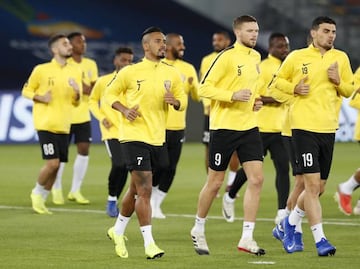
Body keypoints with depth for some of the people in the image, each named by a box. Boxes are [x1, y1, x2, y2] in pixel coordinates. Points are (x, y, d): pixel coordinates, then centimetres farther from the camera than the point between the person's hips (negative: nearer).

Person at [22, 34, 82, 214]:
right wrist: (40, 97, -15)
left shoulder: (75, 72, 9)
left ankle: (41, 200, 20)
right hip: (45, 124, -5)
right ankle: (37, 193, 9)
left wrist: (77, 93, -7)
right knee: (52, 163, -15)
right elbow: (26, 91, 3)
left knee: (56, 166, 4)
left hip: (63, 126, 5)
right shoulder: (41, 70, -5)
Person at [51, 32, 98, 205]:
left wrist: (88, 89, -11)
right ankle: (57, 190, 14)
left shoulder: (91, 65, 8)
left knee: (84, 150, -1)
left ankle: (75, 190, 9)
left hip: (83, 116, 5)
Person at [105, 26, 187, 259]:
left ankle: (118, 230, 36)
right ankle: (149, 243, -9)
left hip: (157, 139, 5)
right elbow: (110, 93, 5)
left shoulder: (172, 73, 5)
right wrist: (124, 110, -13)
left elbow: (183, 100, 13)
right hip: (134, 137, -5)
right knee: (145, 190, -11)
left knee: (136, 189, 17)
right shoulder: (130, 72, -6)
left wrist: (175, 101, -11)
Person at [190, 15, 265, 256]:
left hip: (249, 126, 6)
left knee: (256, 179, -7)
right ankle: (199, 229, 25)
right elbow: (204, 88, -14)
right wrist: (233, 96, -24)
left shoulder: (256, 57, 11)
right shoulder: (227, 57, -12)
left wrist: (255, 100, 10)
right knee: (215, 183, 4)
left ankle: (247, 238, -3)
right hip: (224, 126, -6)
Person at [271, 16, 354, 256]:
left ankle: (290, 223, 35)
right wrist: (294, 88, -7)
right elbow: (279, 81, 12)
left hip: (328, 128, 4)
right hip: (304, 126, -4)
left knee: (319, 188, 11)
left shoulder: (341, 58, 9)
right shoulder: (297, 57, 0)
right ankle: (320, 240, -9)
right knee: (312, 184, -12)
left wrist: (338, 81, -7)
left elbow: (349, 91, 14)